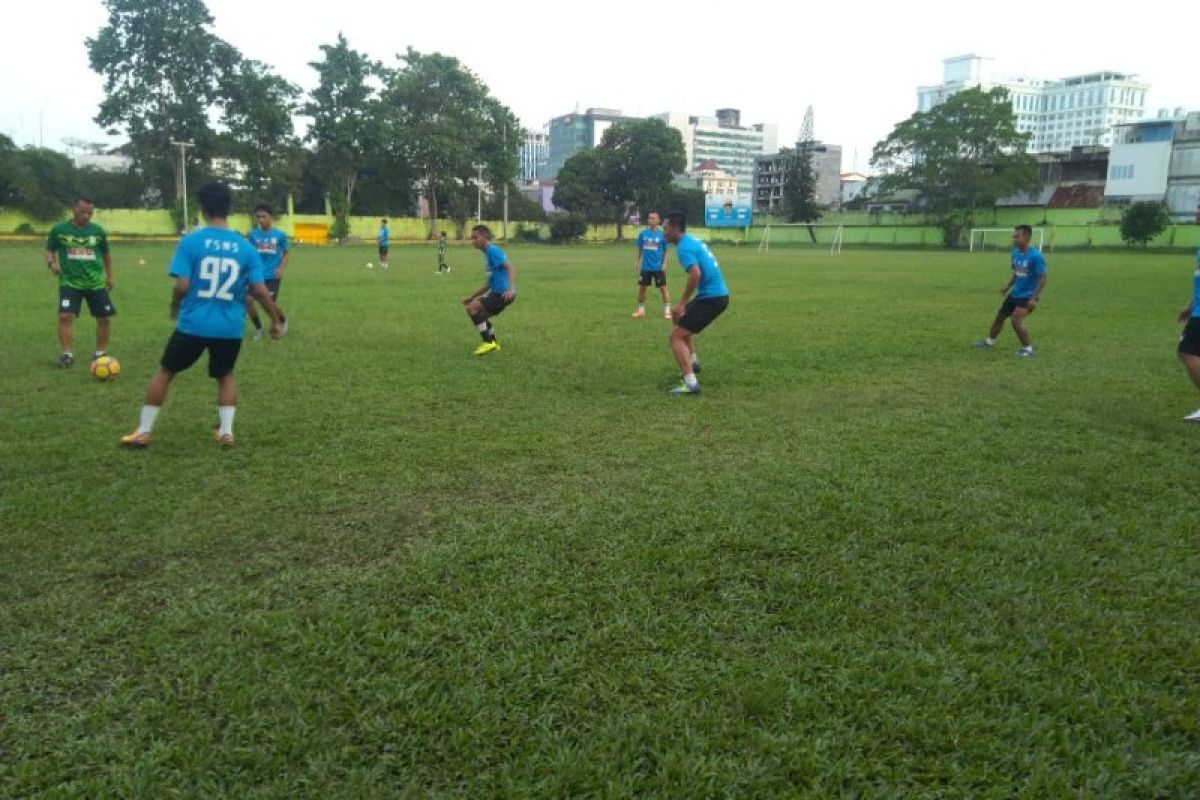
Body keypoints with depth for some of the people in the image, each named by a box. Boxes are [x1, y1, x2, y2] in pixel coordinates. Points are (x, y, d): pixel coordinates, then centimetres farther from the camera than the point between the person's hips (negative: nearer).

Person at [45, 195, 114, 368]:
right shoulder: (59, 229, -2)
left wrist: (109, 276, 21)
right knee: (65, 316, -17)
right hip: (69, 282, -2)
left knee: (104, 318, 3)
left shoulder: (98, 231, 3)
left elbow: (106, 254, 17)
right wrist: (52, 263, -14)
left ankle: (101, 353, 19)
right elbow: (50, 250, 7)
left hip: (96, 283, 2)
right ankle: (68, 354, -6)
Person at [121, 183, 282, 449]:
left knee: (165, 372, 17)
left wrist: (175, 307, 9)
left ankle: (143, 432, 22)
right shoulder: (246, 247, -2)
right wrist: (276, 320, 8)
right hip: (230, 328, 2)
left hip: (193, 324, -1)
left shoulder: (191, 241, -8)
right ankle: (226, 431, 15)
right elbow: (260, 290, -5)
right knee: (225, 376, 24)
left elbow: (182, 286, -12)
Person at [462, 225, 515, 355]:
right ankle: (493, 342, 31)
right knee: (479, 314, 23)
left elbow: (510, 268, -19)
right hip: (497, 292, 10)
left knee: (472, 308, -14)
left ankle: (488, 342, -8)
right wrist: (472, 297, 27)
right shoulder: (487, 253, 19)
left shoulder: (493, 251, -10)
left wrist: (511, 289, -33)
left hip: (503, 293, -10)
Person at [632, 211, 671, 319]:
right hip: (645, 267, 3)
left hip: (658, 267, -3)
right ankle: (641, 310, 23)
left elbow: (666, 251, -1)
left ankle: (667, 311, 6)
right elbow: (640, 249, 11)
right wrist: (637, 261, 7)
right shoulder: (643, 233, 1)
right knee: (642, 288, 9)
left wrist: (664, 263, -9)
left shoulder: (662, 234, -6)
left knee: (663, 288, -2)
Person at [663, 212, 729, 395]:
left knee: (676, 336, -8)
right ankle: (692, 362, 39)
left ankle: (691, 384, -17)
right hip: (719, 294, 10)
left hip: (711, 298, -10)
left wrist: (682, 303, -23)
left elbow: (695, 274, -30)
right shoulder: (693, 240, 15)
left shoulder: (683, 248, -15)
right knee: (679, 318, 30)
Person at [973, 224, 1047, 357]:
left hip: (1027, 296, -8)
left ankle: (1027, 348, 0)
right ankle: (990, 341, 38)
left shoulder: (1035, 256, -22)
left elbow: (1042, 278, -19)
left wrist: (1034, 298, -23)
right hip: (1014, 294, 8)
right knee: (999, 316, 16)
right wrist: (1007, 287, 6)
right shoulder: (1015, 253, 0)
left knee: (1016, 320, -19)